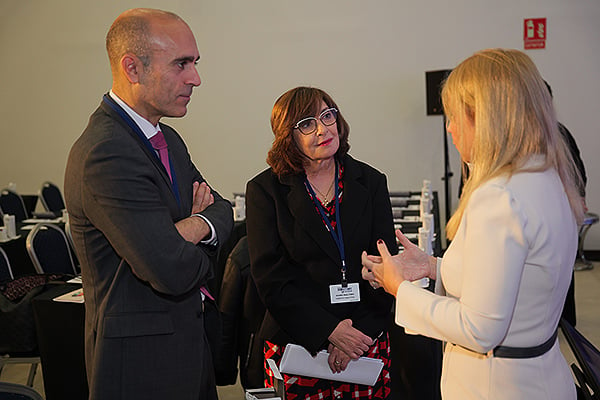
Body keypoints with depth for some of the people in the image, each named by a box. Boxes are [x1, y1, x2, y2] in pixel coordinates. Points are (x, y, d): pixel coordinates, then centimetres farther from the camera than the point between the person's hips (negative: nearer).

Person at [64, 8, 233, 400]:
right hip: (141, 356, -9)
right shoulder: (105, 155, -25)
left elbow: (223, 212, 8)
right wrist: (201, 249, -7)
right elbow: (172, 272, -30)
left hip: (188, 335, 9)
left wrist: (197, 226, -15)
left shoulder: (167, 139, 7)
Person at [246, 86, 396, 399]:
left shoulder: (371, 182, 5)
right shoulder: (264, 190, -2)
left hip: (368, 342, 2)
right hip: (296, 344, -2)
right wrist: (329, 331, -15)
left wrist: (356, 334, -10)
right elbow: (271, 279, -7)